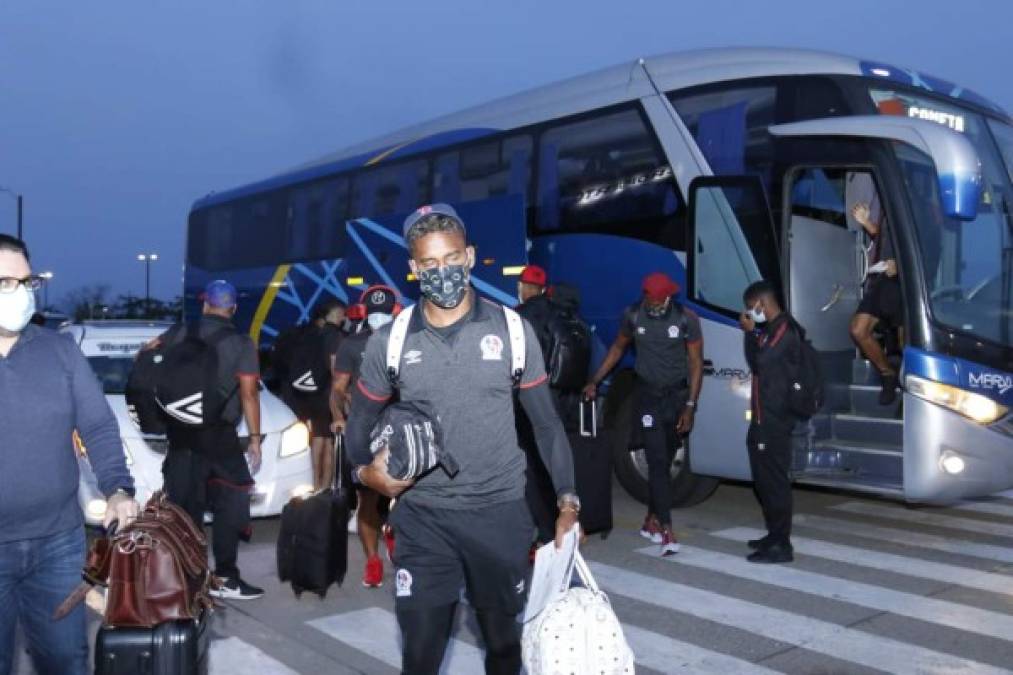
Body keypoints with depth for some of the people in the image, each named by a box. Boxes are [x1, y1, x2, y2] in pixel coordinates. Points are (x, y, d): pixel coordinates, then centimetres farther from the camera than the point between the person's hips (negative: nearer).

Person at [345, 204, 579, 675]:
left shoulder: (513, 330, -3)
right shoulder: (388, 342, -2)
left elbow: (545, 422, 2)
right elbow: (361, 420, 10)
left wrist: (567, 501, -2)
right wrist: (366, 470, -9)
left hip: (501, 512, 0)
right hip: (422, 517, 0)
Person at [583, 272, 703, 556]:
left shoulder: (686, 318, -10)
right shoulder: (633, 315, -5)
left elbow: (696, 363, -5)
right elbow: (618, 348, 10)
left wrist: (690, 406, -9)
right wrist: (595, 381, 6)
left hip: (677, 395, 1)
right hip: (647, 395, -1)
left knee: (664, 462, 10)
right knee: (657, 462, -9)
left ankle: (651, 520, 25)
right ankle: (666, 530, -11)